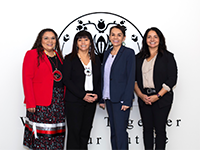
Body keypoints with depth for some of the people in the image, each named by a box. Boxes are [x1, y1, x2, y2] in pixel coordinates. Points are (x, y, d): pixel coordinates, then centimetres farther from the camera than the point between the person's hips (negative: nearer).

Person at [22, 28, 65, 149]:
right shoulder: (32, 54, -1)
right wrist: (30, 102, -15)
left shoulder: (58, 56, 18)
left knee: (57, 136, 6)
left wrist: (64, 99, 9)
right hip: (40, 103, -6)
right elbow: (27, 79, -7)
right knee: (41, 136, -5)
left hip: (59, 102, 6)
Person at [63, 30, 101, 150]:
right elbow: (66, 80, -8)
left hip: (91, 101, 4)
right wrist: (83, 95, -14)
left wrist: (97, 95, -6)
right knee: (74, 132, -2)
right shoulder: (70, 59, -1)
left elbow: (99, 80, 13)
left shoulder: (96, 59, 11)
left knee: (86, 132, 9)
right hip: (74, 101, -4)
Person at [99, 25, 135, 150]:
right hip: (109, 98, 7)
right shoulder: (107, 53, 14)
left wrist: (127, 101, -16)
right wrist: (102, 99, 12)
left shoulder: (128, 53, -6)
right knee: (113, 131, 12)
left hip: (121, 99, -7)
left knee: (120, 131, -5)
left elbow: (131, 78, -11)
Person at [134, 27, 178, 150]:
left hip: (161, 98, -3)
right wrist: (141, 95, -6)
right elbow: (134, 79, 9)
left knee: (160, 129, 0)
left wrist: (158, 96, -13)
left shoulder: (167, 57, 1)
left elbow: (172, 79, -6)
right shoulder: (139, 58, 12)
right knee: (147, 129, 8)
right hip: (144, 99, 4)